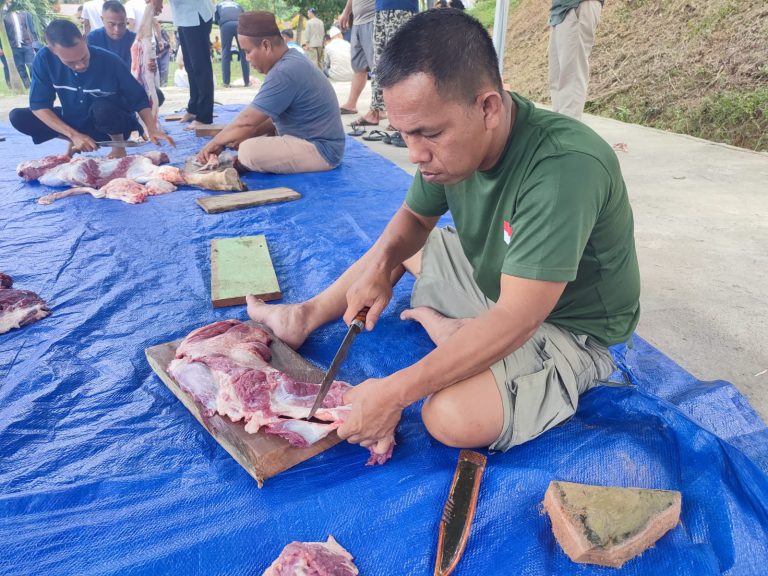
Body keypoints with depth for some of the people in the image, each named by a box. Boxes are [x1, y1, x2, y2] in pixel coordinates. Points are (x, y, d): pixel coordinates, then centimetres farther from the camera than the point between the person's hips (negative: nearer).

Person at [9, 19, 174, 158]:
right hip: (74, 124, 4)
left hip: (112, 127, -3)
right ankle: (72, 142, 5)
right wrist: (74, 135, -28)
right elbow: (39, 105, -16)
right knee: (18, 117, -14)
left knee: (101, 108, -36)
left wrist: (151, 129, -35)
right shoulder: (44, 59, -19)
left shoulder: (109, 61, -25)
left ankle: (118, 146, -8)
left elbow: (139, 98, -17)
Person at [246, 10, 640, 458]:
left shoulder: (564, 168, -35)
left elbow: (516, 320, -36)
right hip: (492, 284, 7)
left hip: (566, 327, -6)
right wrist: (379, 266, -15)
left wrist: (395, 391, -36)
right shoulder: (455, 140, -13)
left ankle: (456, 334, -3)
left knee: (454, 417, -32)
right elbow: (414, 217, 5)